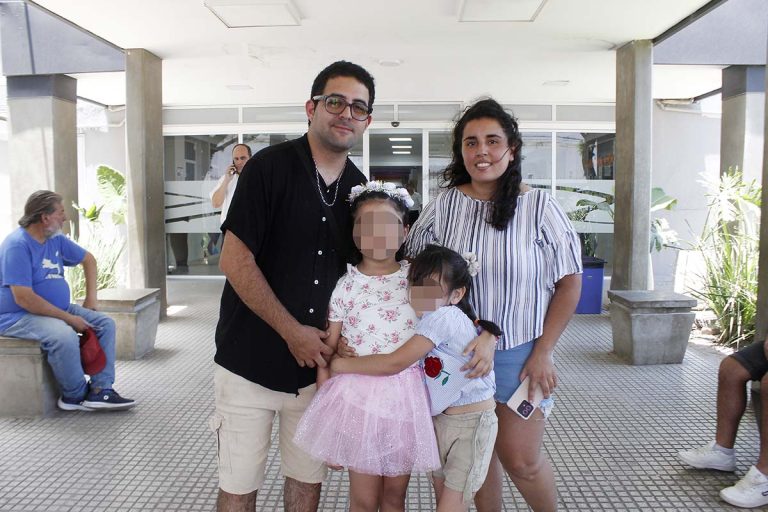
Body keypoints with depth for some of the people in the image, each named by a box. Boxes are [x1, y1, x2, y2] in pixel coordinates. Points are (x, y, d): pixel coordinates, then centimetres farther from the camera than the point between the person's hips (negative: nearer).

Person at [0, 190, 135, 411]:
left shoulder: (56, 240, 7)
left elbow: (88, 259, 23)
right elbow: (23, 298, -27)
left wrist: (91, 297, 13)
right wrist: (68, 318, -25)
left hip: (57, 309, 9)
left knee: (106, 323, -3)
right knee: (64, 335, -36)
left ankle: (100, 390, -11)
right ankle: (76, 395, -13)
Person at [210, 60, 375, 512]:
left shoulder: (359, 187, 6)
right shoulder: (270, 166, -10)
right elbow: (236, 261, -14)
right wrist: (293, 332, -14)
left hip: (318, 361, 5)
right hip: (252, 361, -4)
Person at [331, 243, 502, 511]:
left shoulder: (444, 317, -25)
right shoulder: (428, 319, 2)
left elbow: (394, 363, -26)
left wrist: (342, 364, -17)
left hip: (471, 422, -8)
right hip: (440, 419, 9)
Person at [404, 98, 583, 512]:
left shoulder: (538, 206, -5)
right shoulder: (442, 207, -1)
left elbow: (569, 282, -2)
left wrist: (542, 353, -6)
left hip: (520, 354, -2)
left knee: (520, 461, 4)